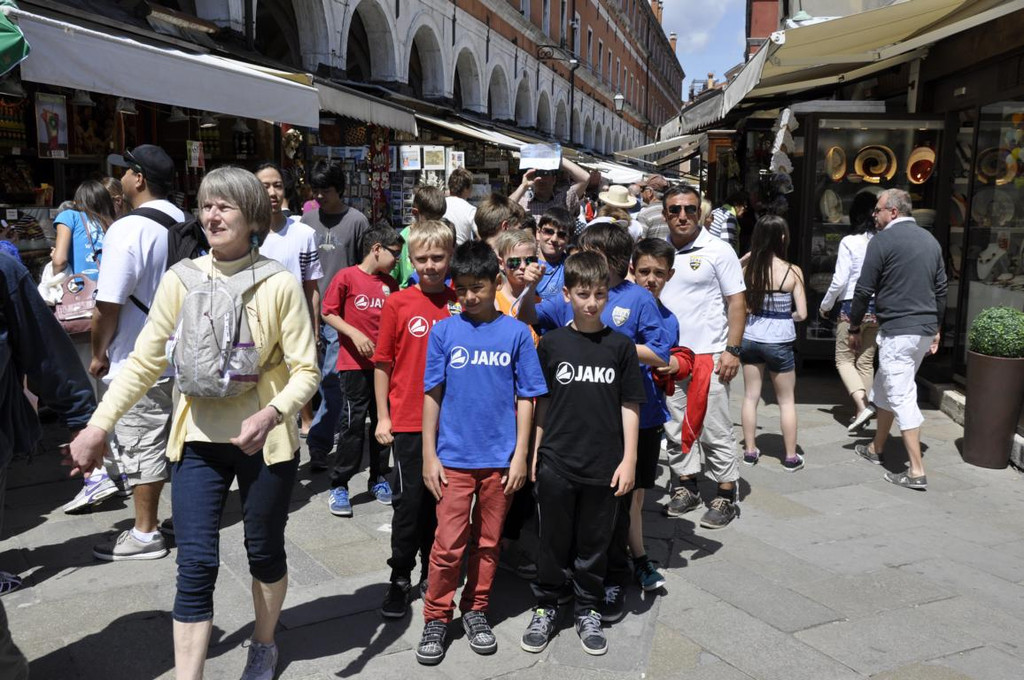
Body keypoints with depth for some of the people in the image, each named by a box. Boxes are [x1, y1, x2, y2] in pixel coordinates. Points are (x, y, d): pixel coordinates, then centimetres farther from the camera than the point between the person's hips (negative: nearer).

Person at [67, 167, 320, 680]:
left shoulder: (280, 284, -11)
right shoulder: (180, 279, -3)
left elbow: (305, 370, -11)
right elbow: (143, 362, 0)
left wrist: (271, 414, -28)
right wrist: (97, 425, -7)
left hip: (265, 442, -1)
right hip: (198, 440, 1)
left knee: (265, 551, 16)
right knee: (196, 565, -2)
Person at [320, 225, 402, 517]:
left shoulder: (390, 284, 10)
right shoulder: (346, 277, -6)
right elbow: (328, 313, -4)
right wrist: (355, 334, -14)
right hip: (354, 364, -5)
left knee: (383, 421, 10)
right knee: (353, 423, -4)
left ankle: (378, 479, 25)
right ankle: (339, 486, 7)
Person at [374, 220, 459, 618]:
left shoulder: (461, 304, 1)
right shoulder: (398, 304, -4)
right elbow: (383, 363, 0)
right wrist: (382, 417, 0)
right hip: (409, 421, -2)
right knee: (410, 500, 4)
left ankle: (432, 572, 30)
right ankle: (400, 578, 19)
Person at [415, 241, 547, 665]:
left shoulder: (516, 333, -2)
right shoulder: (444, 332, -2)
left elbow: (525, 398, 1)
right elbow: (432, 395, 1)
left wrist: (520, 455, -3)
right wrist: (429, 455, -1)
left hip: (499, 458, 1)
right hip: (454, 456, 0)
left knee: (488, 541, 13)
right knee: (448, 544, 2)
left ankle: (476, 611, 31)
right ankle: (436, 618, 20)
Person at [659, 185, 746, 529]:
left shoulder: (718, 250, -4)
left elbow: (736, 302, -4)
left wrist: (732, 350, -12)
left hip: (709, 355, -4)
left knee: (716, 430, 1)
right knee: (676, 427, 12)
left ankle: (726, 497, 12)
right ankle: (686, 487, 26)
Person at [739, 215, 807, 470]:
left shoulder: (748, 269, -6)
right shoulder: (793, 271, -12)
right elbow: (801, 313, -10)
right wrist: (784, 315, 9)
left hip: (750, 338, 3)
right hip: (779, 342, -2)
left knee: (750, 397, 15)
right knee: (786, 401, 12)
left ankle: (750, 450, 23)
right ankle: (791, 457, 20)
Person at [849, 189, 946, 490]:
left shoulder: (883, 240, -10)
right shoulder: (930, 240, 13)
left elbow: (864, 289, -9)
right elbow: (940, 289, 16)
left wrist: (854, 328, 2)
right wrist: (936, 329, 22)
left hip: (897, 330, -8)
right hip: (925, 330, 8)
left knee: (902, 397, -5)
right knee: (884, 388, 21)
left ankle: (917, 472, -5)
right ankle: (876, 449, 33)